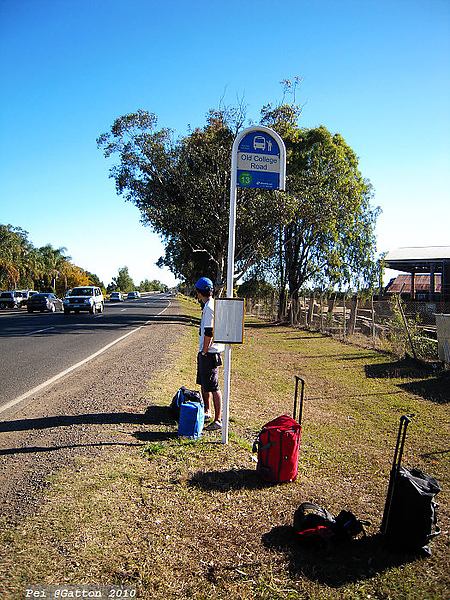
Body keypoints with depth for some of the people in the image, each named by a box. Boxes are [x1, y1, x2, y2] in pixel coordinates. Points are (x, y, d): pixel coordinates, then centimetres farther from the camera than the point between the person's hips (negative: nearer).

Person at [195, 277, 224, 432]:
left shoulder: (210, 307, -19)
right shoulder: (208, 305, 14)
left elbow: (209, 333, -22)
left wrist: (205, 352, -17)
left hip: (210, 352, -11)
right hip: (205, 351, 11)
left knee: (213, 387, -8)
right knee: (203, 383, 22)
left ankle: (218, 420, -3)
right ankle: (206, 412, 37)